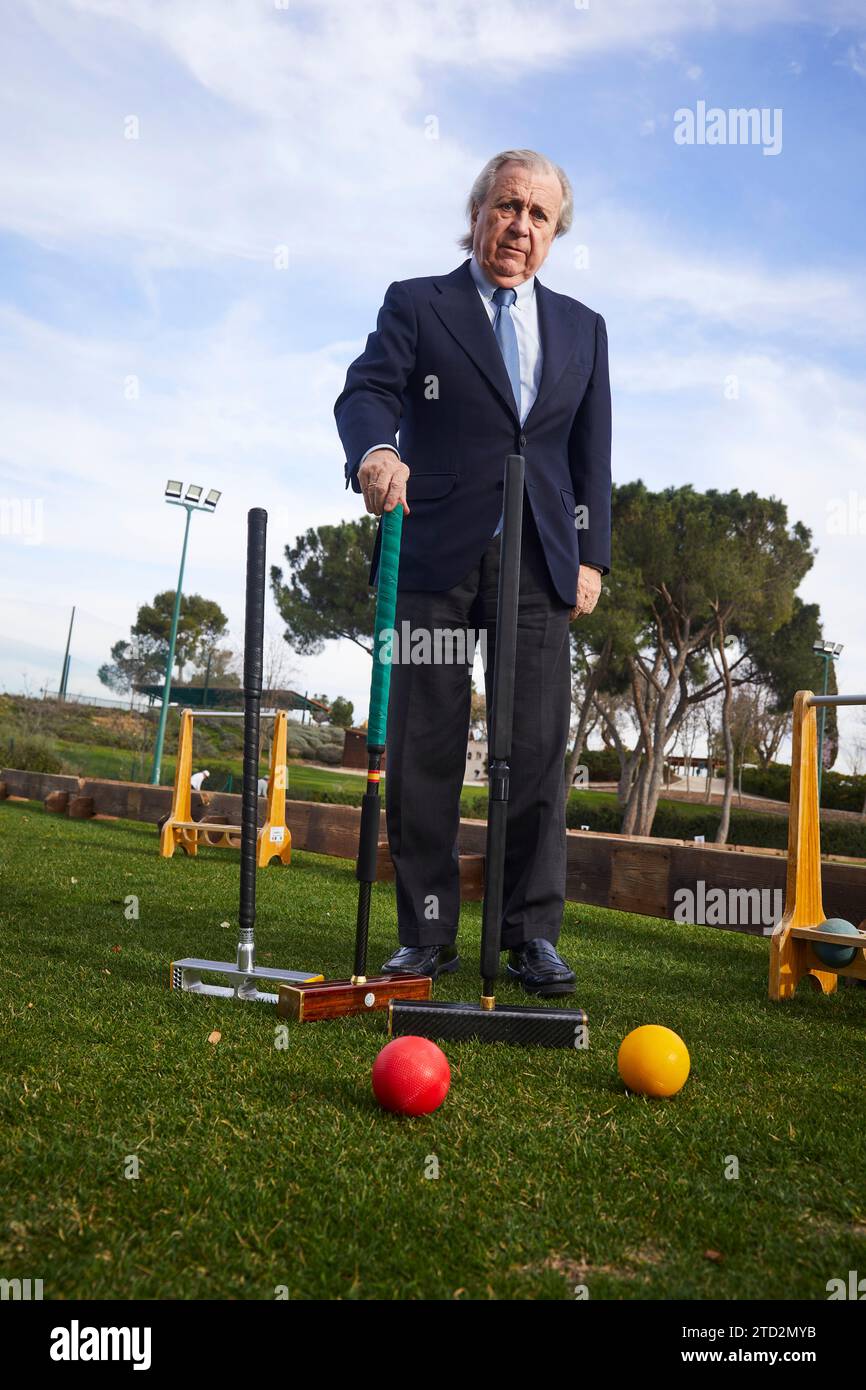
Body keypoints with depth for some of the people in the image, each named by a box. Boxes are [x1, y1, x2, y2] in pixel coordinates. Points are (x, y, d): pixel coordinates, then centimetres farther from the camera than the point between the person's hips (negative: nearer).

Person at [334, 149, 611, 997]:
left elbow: (591, 452, 16)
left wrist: (593, 555, 6)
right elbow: (368, 390, -7)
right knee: (423, 752, -1)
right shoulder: (415, 304, 9)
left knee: (537, 751, -1)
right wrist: (374, 450, -30)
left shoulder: (582, 329, 19)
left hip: (540, 563, 2)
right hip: (435, 556, -2)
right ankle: (425, 935, 10)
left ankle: (532, 934, 9)